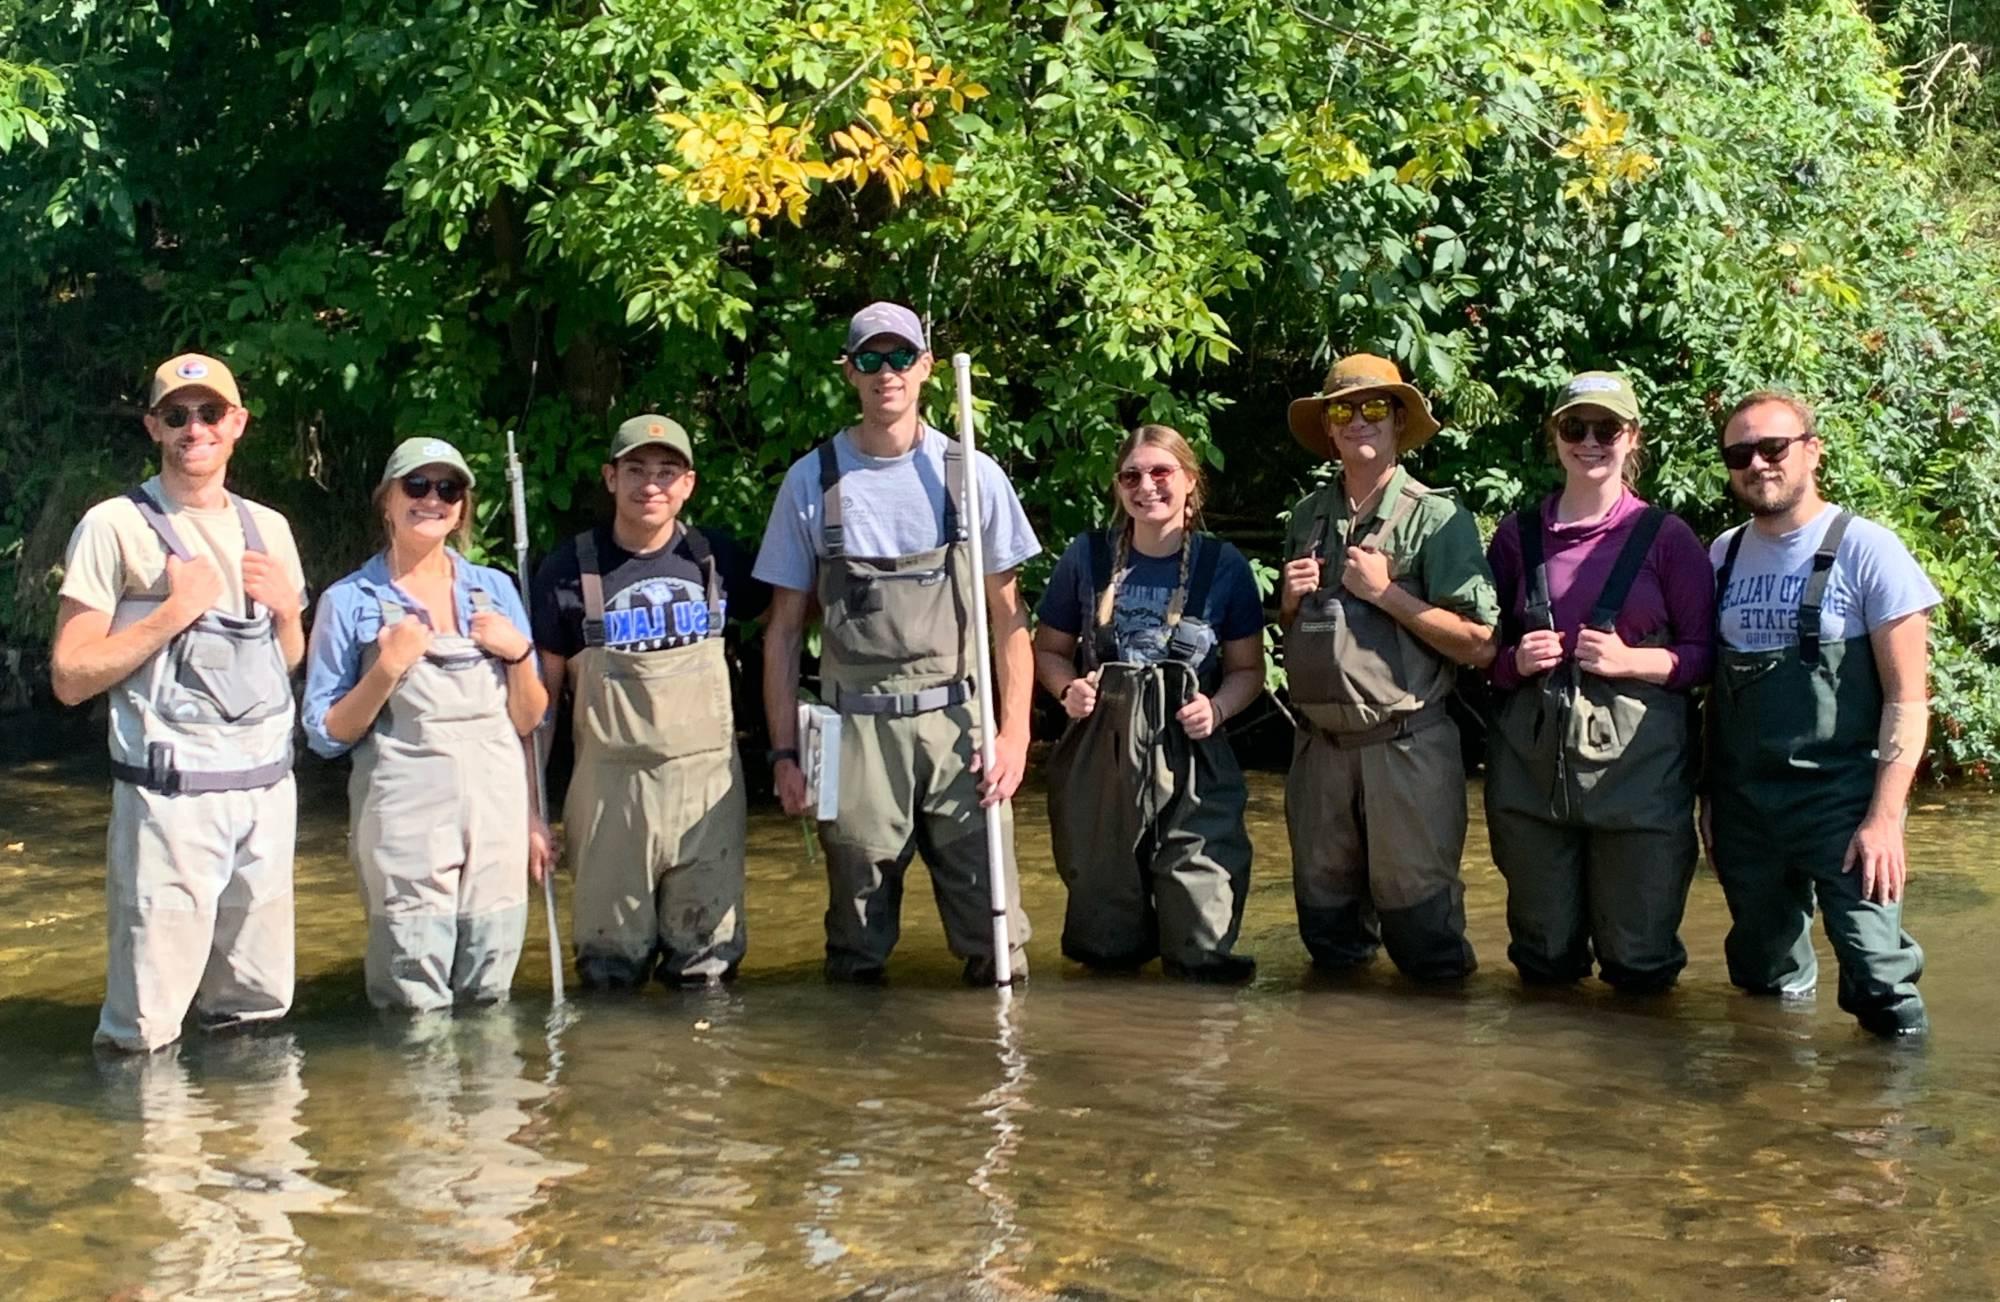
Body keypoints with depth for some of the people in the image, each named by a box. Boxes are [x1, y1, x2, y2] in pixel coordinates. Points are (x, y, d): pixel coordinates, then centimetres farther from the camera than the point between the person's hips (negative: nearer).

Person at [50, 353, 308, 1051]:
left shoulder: (267, 528, 15)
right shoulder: (116, 527, -2)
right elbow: (69, 678, -5)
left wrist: (286, 606, 3)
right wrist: (172, 613, -13)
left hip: (268, 789, 5)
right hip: (171, 795, -5)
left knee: (259, 1007, 9)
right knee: (147, 1027, -7)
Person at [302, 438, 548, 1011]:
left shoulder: (495, 590, 11)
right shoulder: (349, 602, 2)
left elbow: (529, 721, 13)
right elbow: (327, 735, 0)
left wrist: (519, 654, -4)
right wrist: (387, 670, -13)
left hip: (498, 811, 3)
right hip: (406, 818, -3)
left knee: (488, 998, 6)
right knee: (415, 1011, -6)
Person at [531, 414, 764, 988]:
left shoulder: (716, 558, 2)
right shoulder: (569, 570, -3)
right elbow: (541, 694, 2)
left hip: (709, 784, 1)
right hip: (611, 789, -1)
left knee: (706, 973, 7)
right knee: (611, 974, 6)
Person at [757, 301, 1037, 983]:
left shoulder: (972, 475, 4)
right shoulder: (811, 480, 5)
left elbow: (1008, 617, 6)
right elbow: (783, 630, 8)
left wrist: (1014, 734, -3)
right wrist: (784, 751, 3)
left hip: (957, 722, 0)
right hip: (854, 730, 0)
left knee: (994, 934, -3)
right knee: (858, 952, 7)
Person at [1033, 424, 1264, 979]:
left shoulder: (1223, 565, 2)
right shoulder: (1086, 557, 2)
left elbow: (1247, 668, 8)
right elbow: (1048, 649, 12)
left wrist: (1217, 708, -11)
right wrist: (1068, 690, -9)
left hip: (1190, 757, -1)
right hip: (1099, 756, 1)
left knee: (1203, 955, -4)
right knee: (1107, 952, 8)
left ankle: (1199, 953, 27)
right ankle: (1115, 945, 38)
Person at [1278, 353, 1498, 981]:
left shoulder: (1437, 518, -6)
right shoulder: (1309, 517, 11)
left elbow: (1479, 644, -12)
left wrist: (1385, 591, -15)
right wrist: (1291, 599, 1)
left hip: (1405, 746, -5)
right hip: (1321, 743, 5)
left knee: (1418, 919, -1)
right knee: (1326, 919, 14)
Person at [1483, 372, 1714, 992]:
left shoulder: (1666, 537, 1)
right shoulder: (1518, 535, 9)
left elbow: (1707, 653, 1)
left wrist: (1630, 660, -15)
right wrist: (1516, 661, -6)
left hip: (1637, 760, -2)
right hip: (1531, 760, 2)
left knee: (1639, 965, 2)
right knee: (1544, 961, 8)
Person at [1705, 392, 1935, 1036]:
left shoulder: (1866, 550, -6)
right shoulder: (1722, 556, 9)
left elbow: (1907, 699, -8)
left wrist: (1884, 818, -15)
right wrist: (1708, 796, 10)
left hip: (1843, 800, -5)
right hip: (1744, 806, 5)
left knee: (1879, 978, -14)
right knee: (1765, 983, 13)